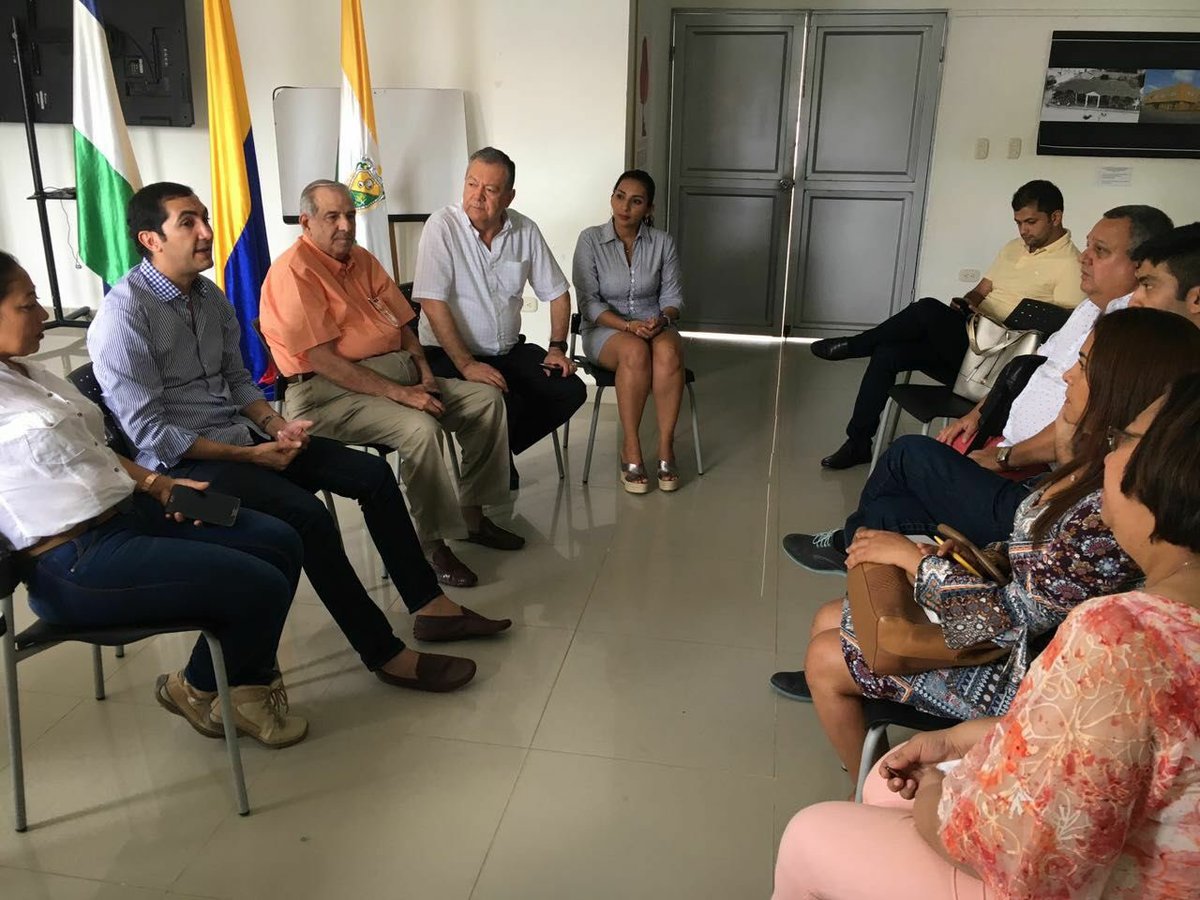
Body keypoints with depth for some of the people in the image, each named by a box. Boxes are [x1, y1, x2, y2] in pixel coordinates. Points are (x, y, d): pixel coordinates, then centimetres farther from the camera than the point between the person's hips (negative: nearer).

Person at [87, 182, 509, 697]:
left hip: (241, 435, 8)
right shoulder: (123, 315, -16)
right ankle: (385, 655, -16)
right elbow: (147, 430, -18)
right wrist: (248, 456, -19)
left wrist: (273, 424, -6)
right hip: (180, 461, -8)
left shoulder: (210, 296, 7)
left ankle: (429, 606, 5)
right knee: (307, 516, -29)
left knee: (373, 474, -4)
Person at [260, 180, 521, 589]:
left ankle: (472, 513, 6)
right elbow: (322, 360, -20)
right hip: (329, 389, -9)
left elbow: (402, 324, 18)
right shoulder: (294, 270, -12)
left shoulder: (362, 260, 15)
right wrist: (399, 393, -23)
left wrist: (424, 374, -1)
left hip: (397, 372, 9)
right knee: (420, 428, -33)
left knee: (485, 398, -1)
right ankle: (434, 544, -17)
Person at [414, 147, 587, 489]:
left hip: (509, 350, 6)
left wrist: (557, 347, 1)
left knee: (570, 391, -10)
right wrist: (466, 365, -23)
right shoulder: (442, 226, -13)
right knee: (505, 405, -30)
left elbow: (556, 292, 12)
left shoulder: (525, 230, 2)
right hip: (449, 354, -6)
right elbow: (432, 303, -19)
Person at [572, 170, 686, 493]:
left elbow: (672, 296, 4)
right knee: (635, 352, -37)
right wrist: (627, 325, -22)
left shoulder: (663, 242, 1)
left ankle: (666, 446, -25)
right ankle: (630, 447, -25)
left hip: (654, 325, 2)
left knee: (668, 352, -35)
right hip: (605, 328, -2)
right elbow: (589, 302, -9)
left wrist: (662, 320, -19)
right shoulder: (591, 240, -6)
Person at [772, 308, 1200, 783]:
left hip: (1010, 671, -9)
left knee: (823, 659, -1)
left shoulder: (1109, 513, -32)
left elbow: (1014, 619, -27)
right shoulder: (1095, 468, -4)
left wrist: (917, 559, -18)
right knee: (828, 620, 12)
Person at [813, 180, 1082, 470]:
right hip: (965, 337, 8)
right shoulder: (1014, 248, 18)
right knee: (886, 353, -12)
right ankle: (858, 442, -5)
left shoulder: (1070, 265, -7)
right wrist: (965, 303, -3)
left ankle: (854, 345, -6)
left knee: (928, 309, -29)